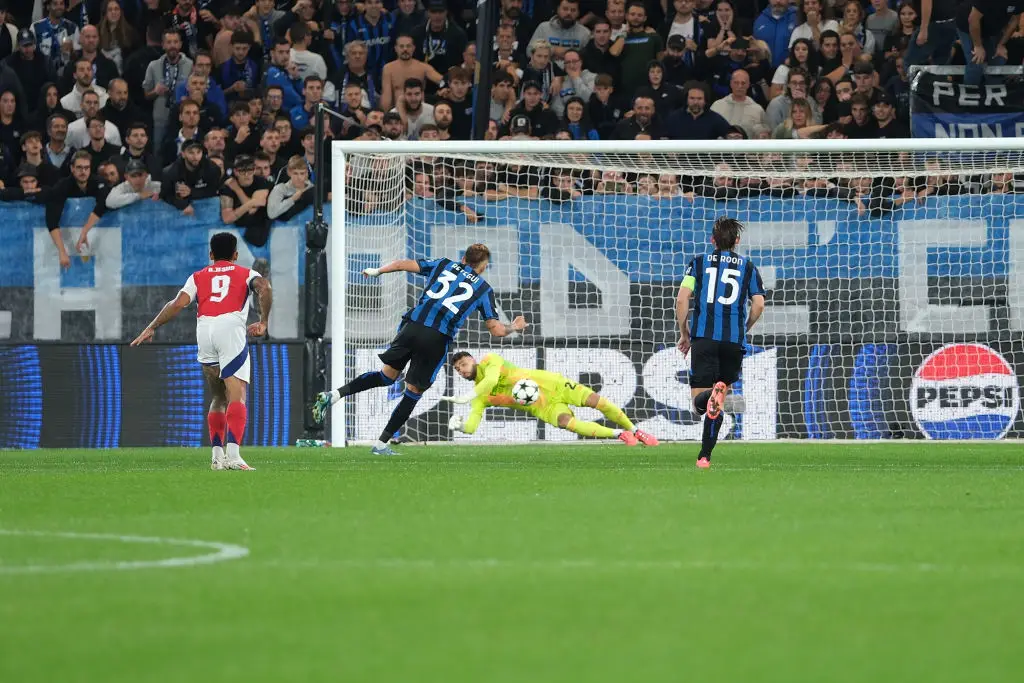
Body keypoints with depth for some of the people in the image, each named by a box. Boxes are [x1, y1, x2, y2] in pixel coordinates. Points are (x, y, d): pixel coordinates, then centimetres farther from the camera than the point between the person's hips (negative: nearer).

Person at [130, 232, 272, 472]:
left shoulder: (198, 277, 26)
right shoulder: (246, 274, 22)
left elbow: (179, 303, 11)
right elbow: (264, 288, -1)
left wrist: (151, 328, 16)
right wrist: (263, 321, 2)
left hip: (204, 331, 3)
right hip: (231, 327, -3)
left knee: (219, 397, 20)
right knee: (237, 395, -12)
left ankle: (217, 455, 15)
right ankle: (232, 455, -28)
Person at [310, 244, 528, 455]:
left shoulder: (444, 265, 19)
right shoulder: (484, 289, 13)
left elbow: (403, 265, 14)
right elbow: (496, 330, 10)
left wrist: (377, 271, 31)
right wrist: (513, 328, 32)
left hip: (412, 326, 3)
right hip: (438, 338, -3)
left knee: (387, 375, 20)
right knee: (414, 391, 11)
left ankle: (333, 395, 3)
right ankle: (381, 445, 12)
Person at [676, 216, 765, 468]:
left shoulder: (699, 263, 11)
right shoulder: (748, 267, 12)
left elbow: (682, 299, 1)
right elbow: (758, 305, 5)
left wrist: (684, 333, 12)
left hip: (704, 337, -1)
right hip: (734, 339, 1)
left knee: (699, 400, -4)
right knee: (716, 404, 13)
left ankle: (711, 396, -40)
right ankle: (705, 456, 6)